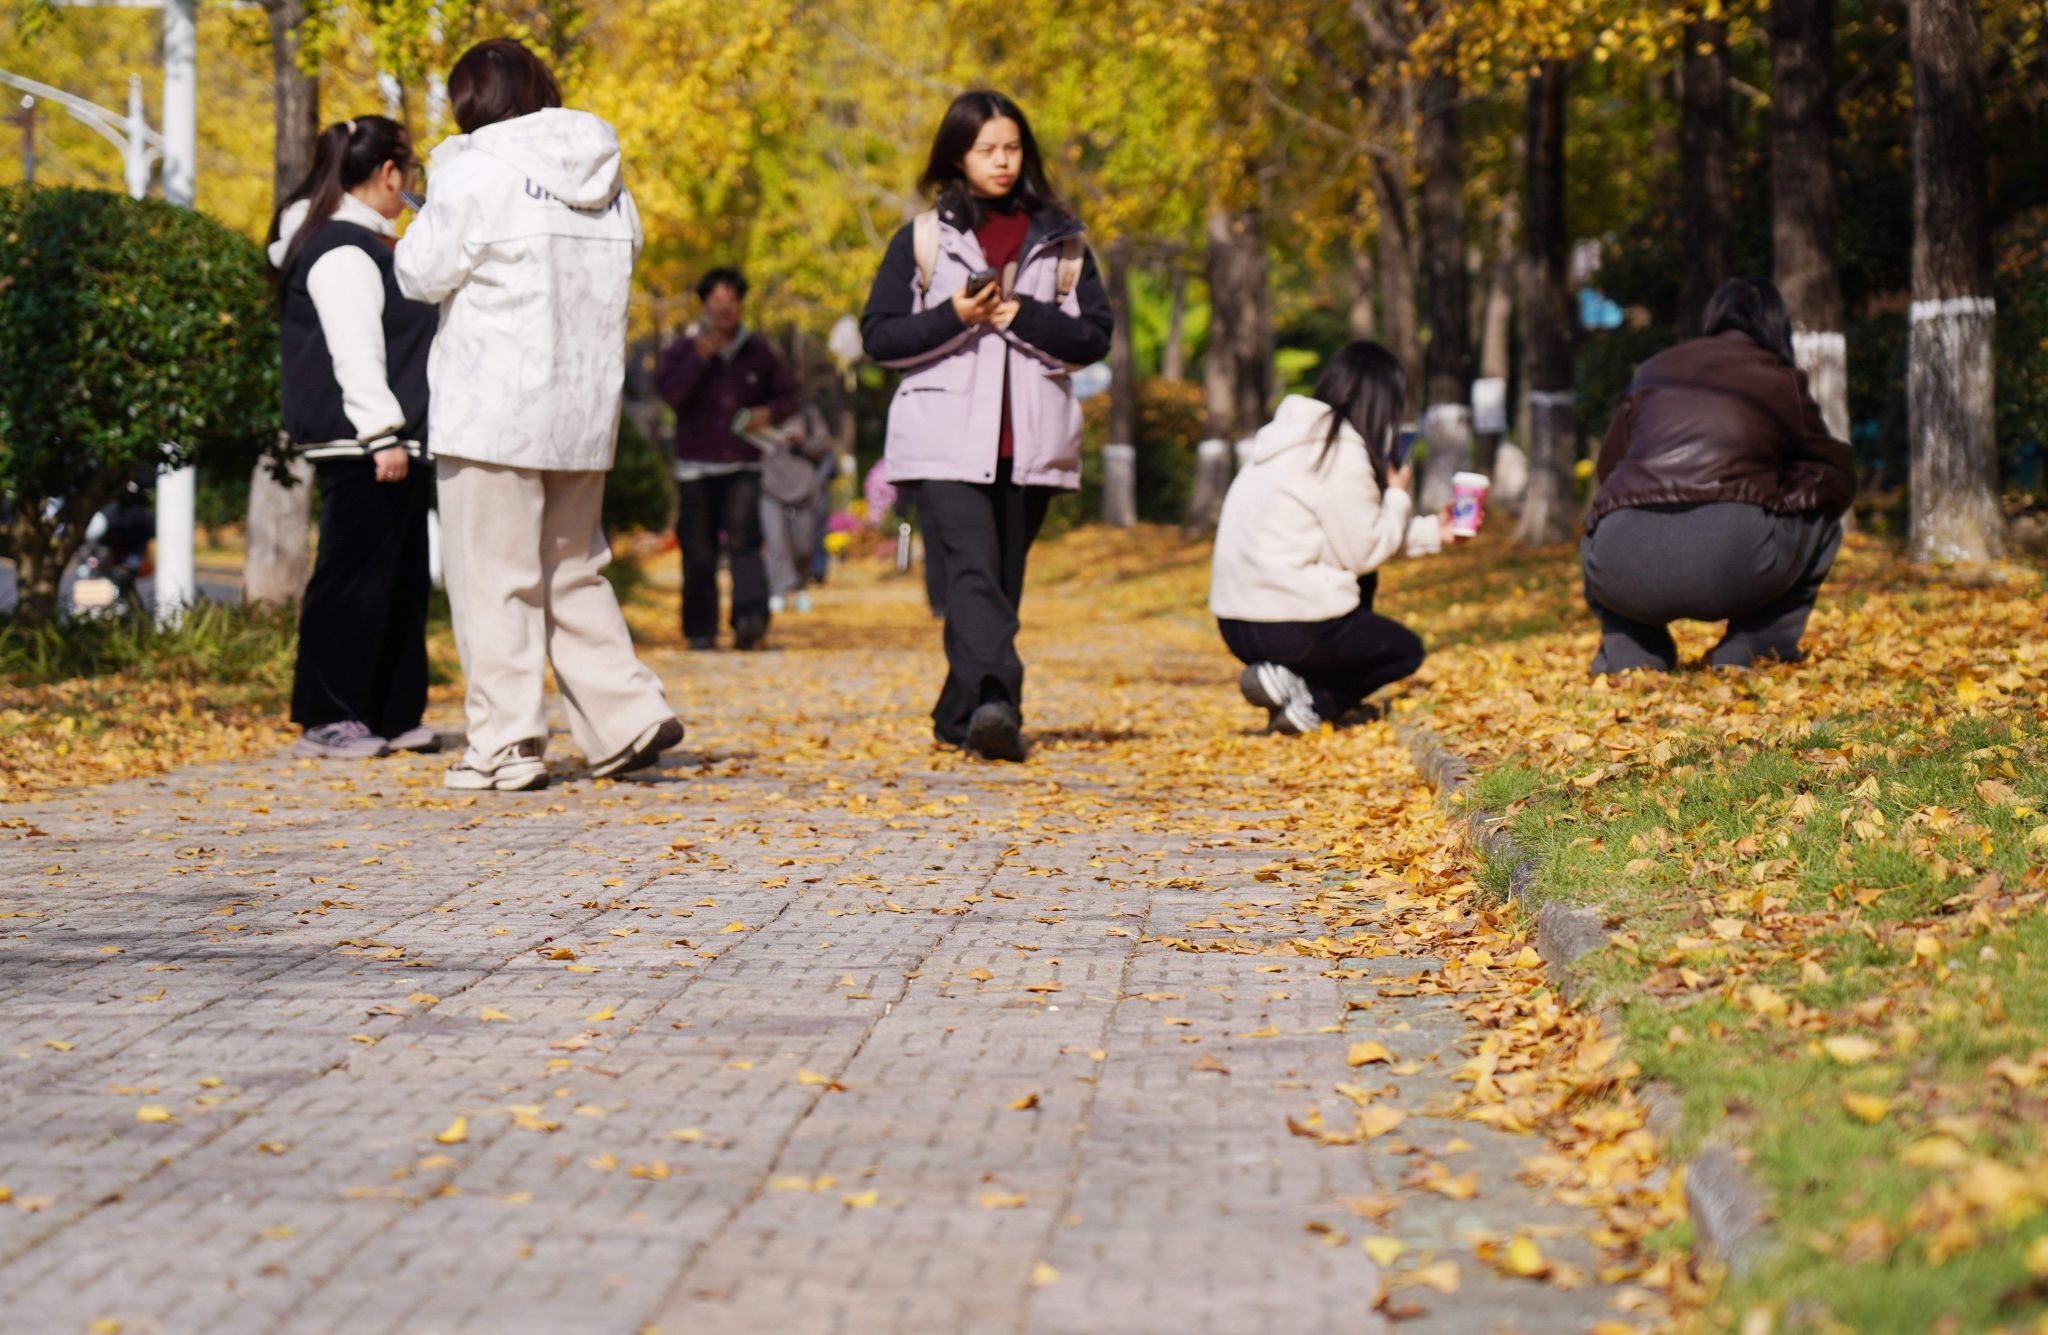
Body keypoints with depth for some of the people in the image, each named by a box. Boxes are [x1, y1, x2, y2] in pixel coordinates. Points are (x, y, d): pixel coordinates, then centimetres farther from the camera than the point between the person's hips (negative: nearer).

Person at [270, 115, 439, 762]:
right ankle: (327, 720, -3)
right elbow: (355, 351, -21)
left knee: (402, 579, 12)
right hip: (356, 443, -11)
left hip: (392, 443, 11)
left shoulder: (365, 245, 19)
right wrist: (381, 434, -23)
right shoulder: (341, 252, -14)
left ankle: (394, 714, 17)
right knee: (353, 575, -7)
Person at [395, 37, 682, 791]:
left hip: (493, 414, -7)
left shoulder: (479, 170, -10)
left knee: (493, 581, -2)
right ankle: (627, 718, 11)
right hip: (585, 411, 7)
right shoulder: (606, 177, 10)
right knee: (574, 571, 18)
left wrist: (435, 207, 10)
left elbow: (422, 274, -7)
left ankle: (506, 745, -3)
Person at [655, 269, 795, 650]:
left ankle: (750, 619, -30)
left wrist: (769, 412, -4)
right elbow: (669, 392, -12)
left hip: (743, 466, 0)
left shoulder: (758, 352, 11)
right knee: (698, 552, 1)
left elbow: (787, 396, 19)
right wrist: (699, 357, -23)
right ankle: (700, 629, 9)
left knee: (743, 541, -18)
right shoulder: (683, 350, 5)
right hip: (696, 466, 0)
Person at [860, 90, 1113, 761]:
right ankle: (994, 702, -35)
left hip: (1030, 443, 3)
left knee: (1002, 580, 7)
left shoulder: (1059, 239, 13)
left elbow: (1096, 334, 6)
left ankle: (960, 717, 17)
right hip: (946, 439, -3)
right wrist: (954, 316, -12)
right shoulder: (922, 239, 7)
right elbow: (878, 335, 3)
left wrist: (1022, 315, -9)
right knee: (973, 572, -19)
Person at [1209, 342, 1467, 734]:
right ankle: (1310, 698, -7)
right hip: (1289, 627, -8)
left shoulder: (1301, 438, 14)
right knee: (1406, 651, 15)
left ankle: (1299, 689, 8)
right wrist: (1398, 497, 6)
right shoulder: (1342, 456, -14)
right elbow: (1362, 552, -10)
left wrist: (1432, 532, 26)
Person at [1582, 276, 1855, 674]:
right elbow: (1837, 479, 23)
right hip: (1732, 562, -3)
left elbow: (1606, 468, 31)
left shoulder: (1652, 372, 25)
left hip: (1625, 574, 3)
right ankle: (1756, 647, 15)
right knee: (1823, 511, 27)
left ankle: (1628, 651, 16)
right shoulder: (1782, 384, 16)